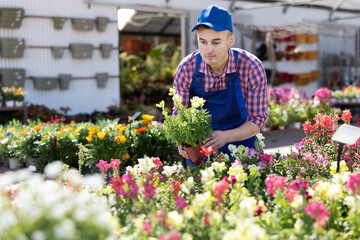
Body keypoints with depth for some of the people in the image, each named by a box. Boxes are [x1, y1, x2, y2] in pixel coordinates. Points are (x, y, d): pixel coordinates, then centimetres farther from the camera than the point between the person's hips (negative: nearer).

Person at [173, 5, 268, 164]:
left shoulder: (252, 67, -19)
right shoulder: (186, 69, -14)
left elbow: (257, 121, -12)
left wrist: (226, 136, -30)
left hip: (239, 144, -1)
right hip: (198, 149, 1)